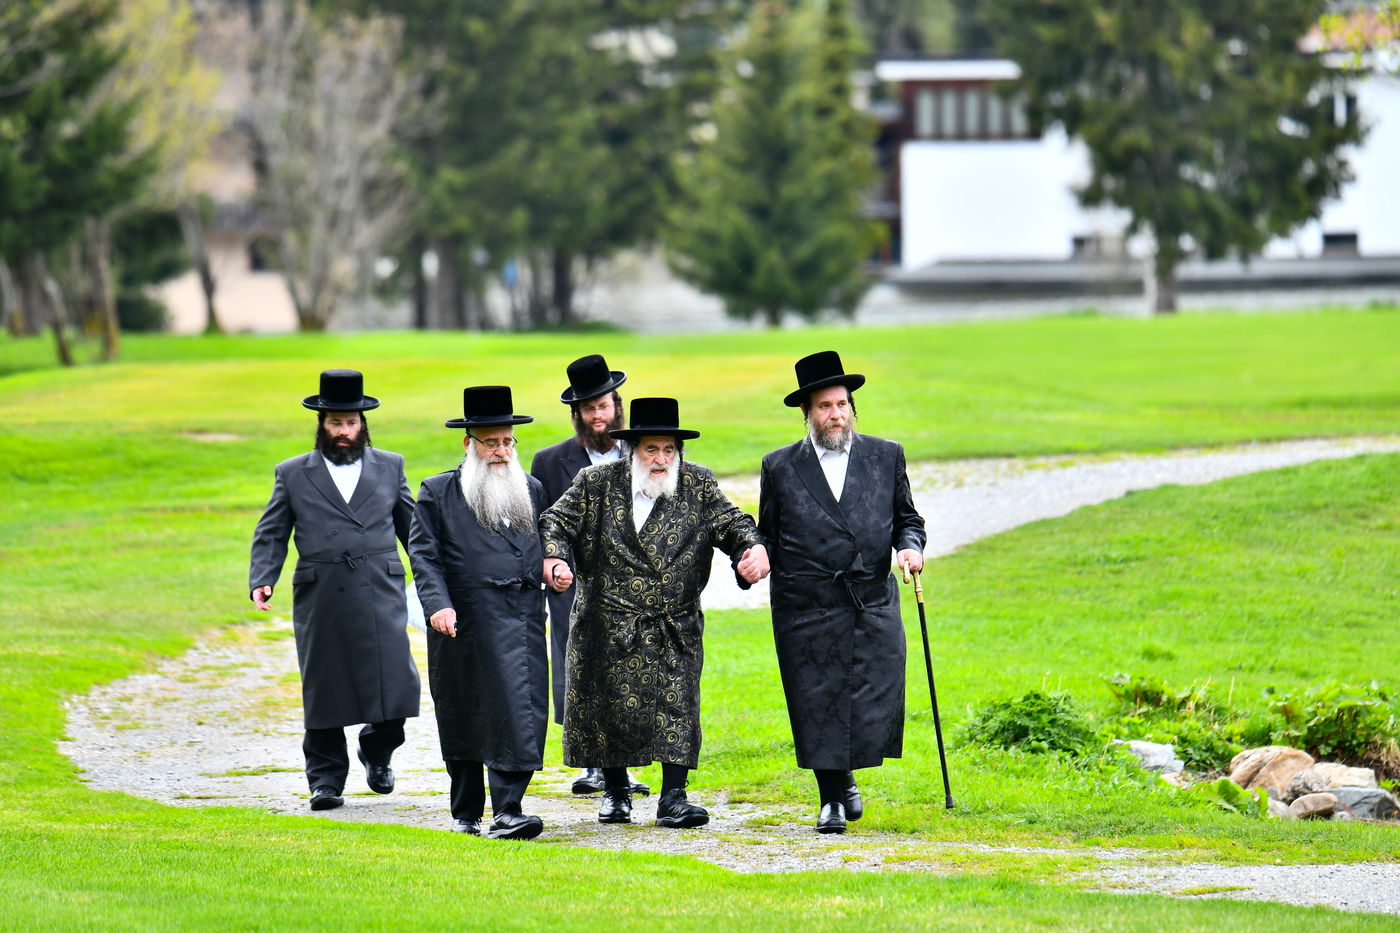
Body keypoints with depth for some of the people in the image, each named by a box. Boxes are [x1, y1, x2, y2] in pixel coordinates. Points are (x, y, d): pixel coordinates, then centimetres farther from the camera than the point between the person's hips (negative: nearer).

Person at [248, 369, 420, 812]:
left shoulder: (390, 467, 14)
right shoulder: (292, 475, 10)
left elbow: (412, 526, 18)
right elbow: (270, 535, 8)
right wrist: (261, 581, -7)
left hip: (380, 597, 0)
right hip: (320, 603, 0)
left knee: (394, 686, -8)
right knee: (324, 692, 2)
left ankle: (377, 753, 20)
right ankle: (325, 778, 13)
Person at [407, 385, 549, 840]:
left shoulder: (531, 491, 14)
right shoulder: (437, 493, 3)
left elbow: (545, 544, 24)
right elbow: (424, 555, -4)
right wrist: (438, 604, -17)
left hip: (522, 626, 2)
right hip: (463, 627, -2)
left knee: (521, 713, -11)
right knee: (462, 721, 8)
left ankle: (507, 811, -14)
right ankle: (465, 814, 19)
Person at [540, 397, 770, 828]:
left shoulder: (698, 485, 4)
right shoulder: (597, 484, 0)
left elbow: (731, 523, -1)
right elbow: (556, 522, 0)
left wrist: (753, 548, -23)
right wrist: (553, 559, -21)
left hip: (675, 628, 0)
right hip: (608, 626, 0)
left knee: (677, 707, -8)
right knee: (609, 706, 7)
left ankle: (673, 797, -5)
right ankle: (615, 791, 24)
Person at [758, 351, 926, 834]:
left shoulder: (885, 456, 11)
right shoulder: (780, 467, 7)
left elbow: (906, 518, 16)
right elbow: (767, 536, 12)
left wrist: (910, 546, -4)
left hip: (874, 606, 1)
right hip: (807, 608, -1)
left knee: (876, 702, -6)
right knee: (817, 704, 0)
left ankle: (846, 775, 20)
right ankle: (833, 797, 16)